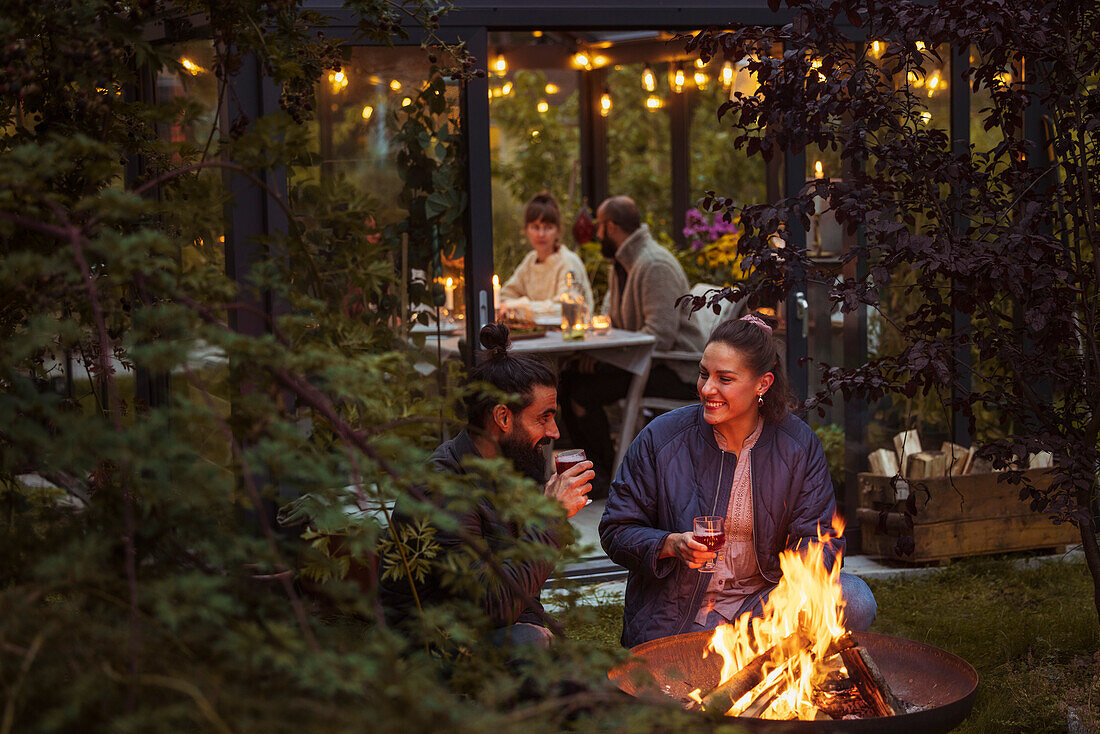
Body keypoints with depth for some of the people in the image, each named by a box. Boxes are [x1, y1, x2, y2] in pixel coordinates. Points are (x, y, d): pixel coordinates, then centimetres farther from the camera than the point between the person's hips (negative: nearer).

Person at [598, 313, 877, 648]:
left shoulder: (800, 444, -2)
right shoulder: (660, 439, -6)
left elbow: (819, 539, -1)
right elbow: (617, 531, -2)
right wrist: (671, 544, -22)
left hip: (764, 596, 2)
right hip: (678, 615, -2)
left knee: (857, 603, -21)